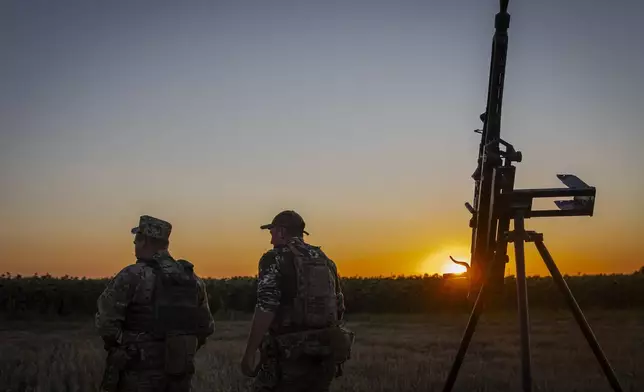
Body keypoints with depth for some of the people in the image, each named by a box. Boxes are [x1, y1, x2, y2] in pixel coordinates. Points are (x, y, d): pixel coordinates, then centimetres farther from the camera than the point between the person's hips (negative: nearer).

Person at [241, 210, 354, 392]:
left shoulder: (274, 259, -7)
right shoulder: (325, 260, 13)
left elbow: (265, 310, -16)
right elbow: (339, 308, 16)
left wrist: (249, 353, -13)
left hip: (289, 356, -6)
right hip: (324, 356, 7)